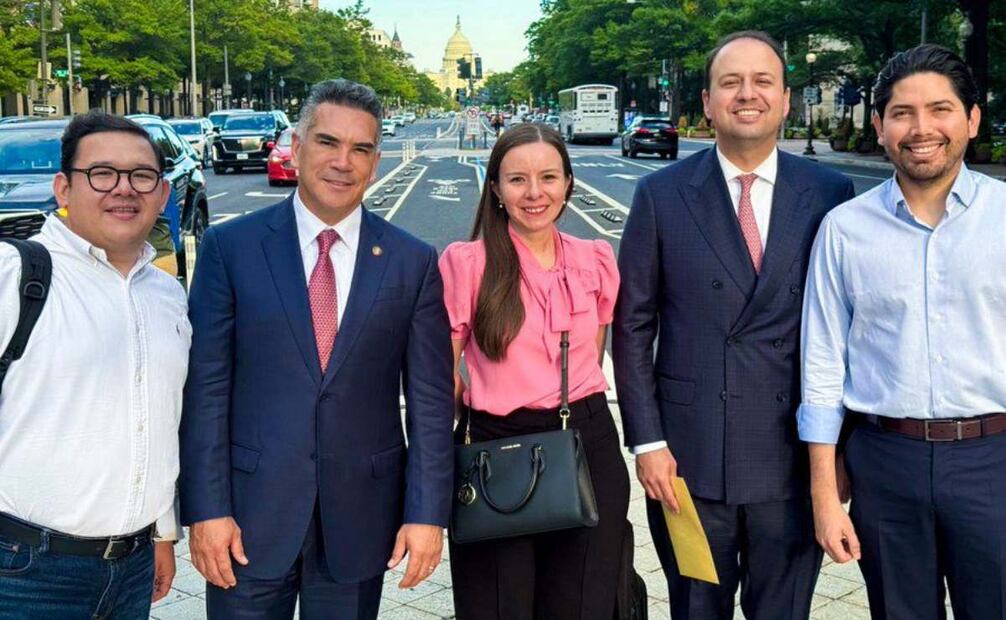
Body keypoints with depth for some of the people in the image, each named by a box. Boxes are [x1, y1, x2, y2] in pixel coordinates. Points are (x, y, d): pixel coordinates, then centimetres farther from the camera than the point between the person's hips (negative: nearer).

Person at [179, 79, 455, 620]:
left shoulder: (413, 263, 0)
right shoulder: (231, 247, -2)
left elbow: (430, 399, 0)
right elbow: (205, 388, -3)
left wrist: (427, 513, -4)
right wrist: (205, 509, -7)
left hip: (361, 517, 1)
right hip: (252, 512, -1)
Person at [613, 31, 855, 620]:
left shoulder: (830, 193, 0)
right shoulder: (661, 195, -2)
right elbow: (633, 325, -1)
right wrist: (647, 441, -5)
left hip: (795, 458, 1)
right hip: (689, 458, 0)